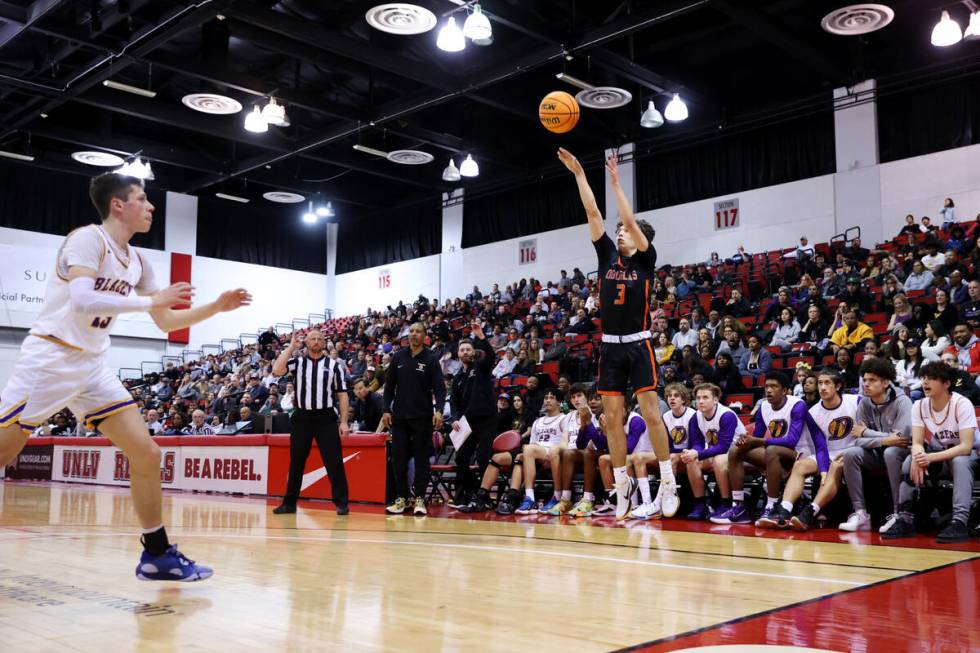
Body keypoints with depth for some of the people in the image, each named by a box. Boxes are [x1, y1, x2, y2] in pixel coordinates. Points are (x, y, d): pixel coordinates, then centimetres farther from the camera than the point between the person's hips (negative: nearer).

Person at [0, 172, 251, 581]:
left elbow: (166, 322, 19)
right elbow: (82, 302, -28)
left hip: (93, 364, 7)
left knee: (146, 453, -1)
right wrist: (151, 300, -22)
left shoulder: (137, 261, 12)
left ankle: (158, 555, 6)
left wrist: (216, 307, 9)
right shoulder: (88, 239, -12)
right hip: (50, 357, -7)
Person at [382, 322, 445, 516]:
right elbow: (389, 385, 10)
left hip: (423, 417, -3)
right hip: (399, 416, 3)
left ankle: (420, 499, 8)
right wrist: (386, 410, 4)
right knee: (398, 459, 3)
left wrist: (438, 410, -20)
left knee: (422, 459, 2)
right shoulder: (398, 357, 6)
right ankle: (401, 498, 12)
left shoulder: (431, 359, -2)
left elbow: (439, 388, -6)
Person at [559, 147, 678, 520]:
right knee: (613, 418, 4)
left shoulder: (646, 259, 0)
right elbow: (593, 213, 5)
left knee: (651, 413, -6)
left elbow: (630, 220, -13)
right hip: (610, 347, 5)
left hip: (638, 345, -5)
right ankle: (622, 485, 12)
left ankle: (668, 482, 2)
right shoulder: (608, 255, 11)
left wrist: (615, 182, -12)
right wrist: (578, 173, 0)